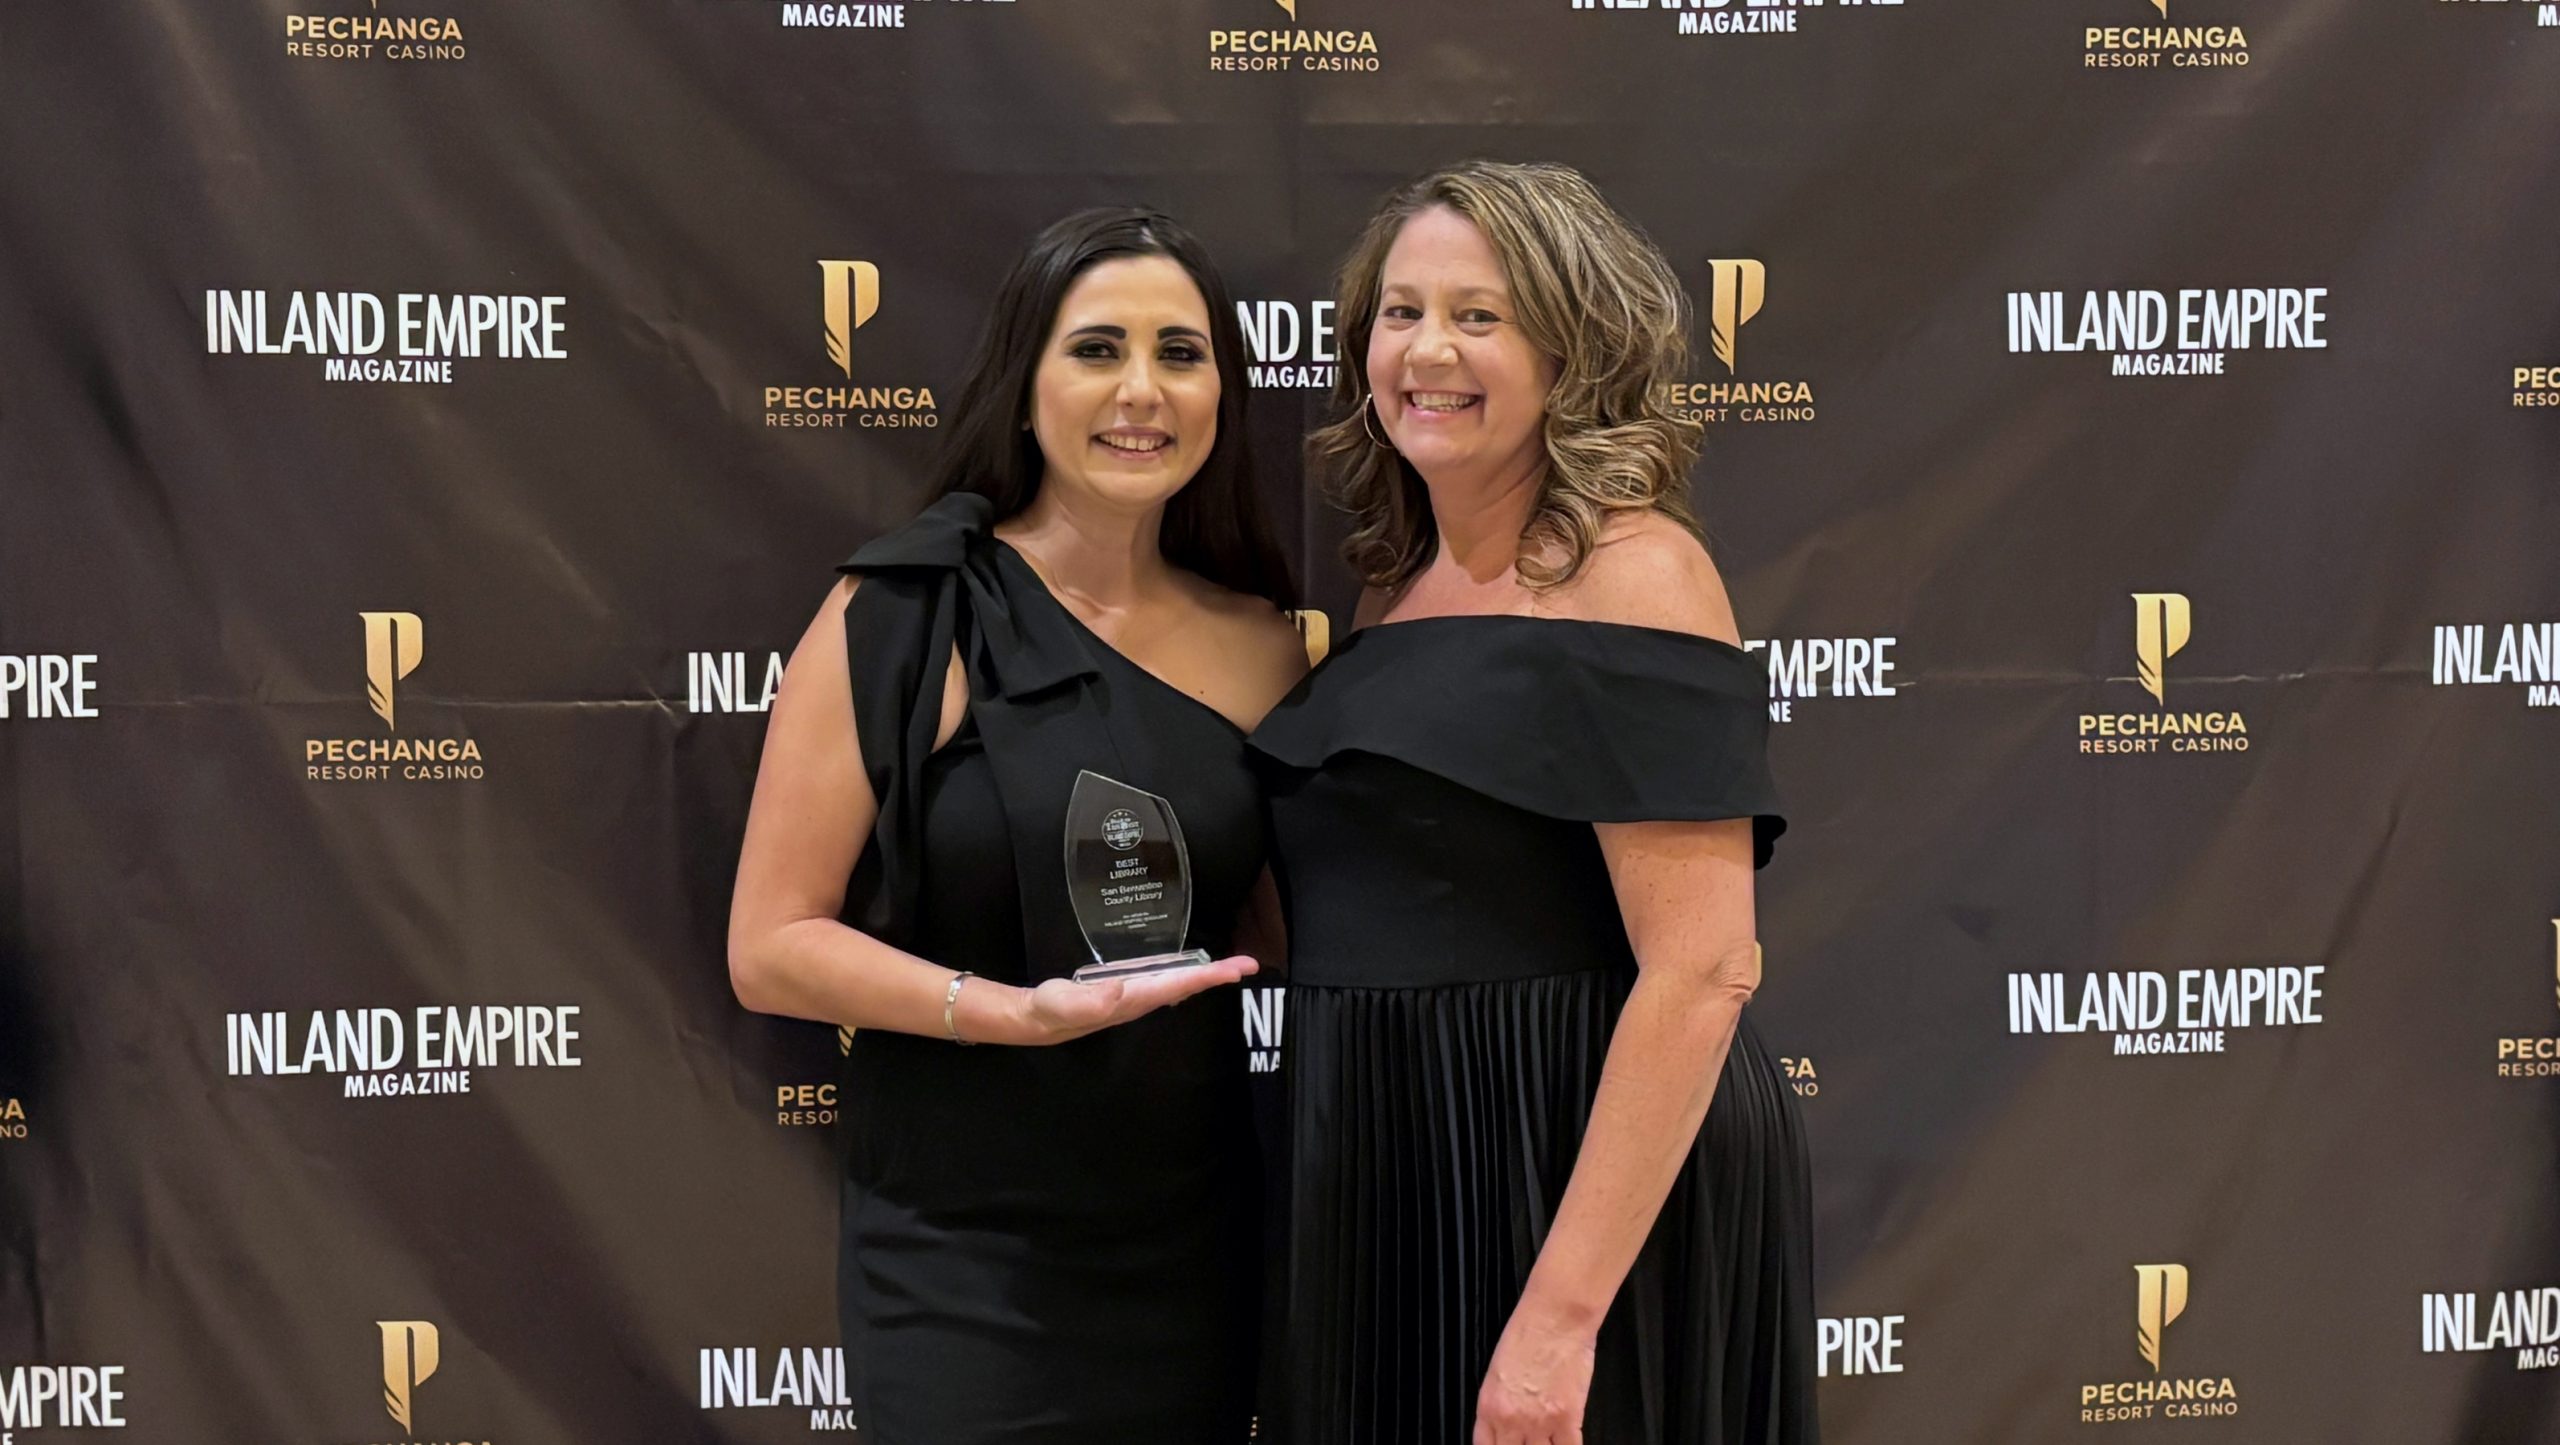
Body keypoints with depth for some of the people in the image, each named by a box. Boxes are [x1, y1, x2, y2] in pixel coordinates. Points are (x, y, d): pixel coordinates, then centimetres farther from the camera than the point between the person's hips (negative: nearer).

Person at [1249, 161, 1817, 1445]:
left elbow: (1701, 972, -19)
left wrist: (1565, 1309, -22)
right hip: (1390, 1187, 7)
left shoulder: (1630, 570, -12)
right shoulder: (1399, 587, 9)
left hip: (1590, 1175, -7)